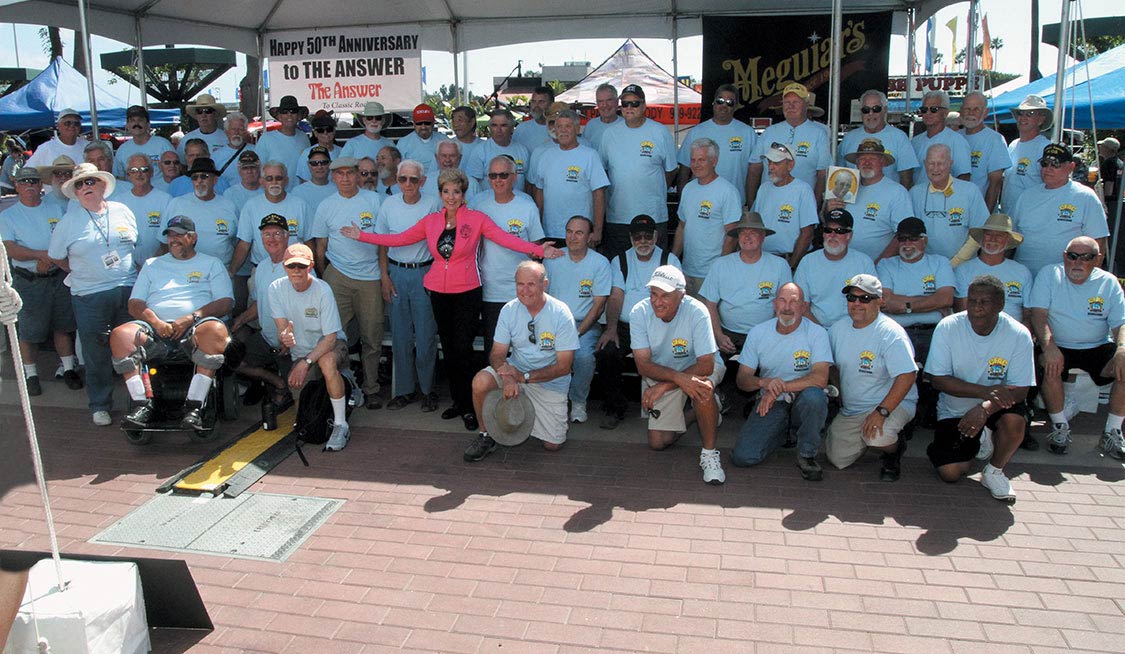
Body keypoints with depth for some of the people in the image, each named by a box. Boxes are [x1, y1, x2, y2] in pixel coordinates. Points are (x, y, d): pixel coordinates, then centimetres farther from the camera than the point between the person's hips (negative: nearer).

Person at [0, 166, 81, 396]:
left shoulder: (55, 209, 11)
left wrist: (49, 259, -14)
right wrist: (40, 254, -23)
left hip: (59, 277, 2)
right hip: (28, 281, -2)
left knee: (63, 325, 7)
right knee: (29, 330, 3)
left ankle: (69, 369, 18)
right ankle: (31, 374, 14)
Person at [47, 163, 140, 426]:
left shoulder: (122, 212, 9)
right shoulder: (68, 222, 2)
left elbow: (137, 245, 18)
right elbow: (56, 257, 11)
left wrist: (139, 273, 10)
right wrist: (81, 274, 8)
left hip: (129, 291, 2)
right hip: (90, 296, -2)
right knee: (96, 354, 3)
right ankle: (100, 406, 16)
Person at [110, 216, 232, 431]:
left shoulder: (211, 264, 20)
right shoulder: (152, 265, 28)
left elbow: (225, 302, 6)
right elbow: (134, 304, 17)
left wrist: (192, 318, -10)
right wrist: (156, 322, -5)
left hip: (194, 329, -3)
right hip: (157, 329, 3)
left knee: (216, 331, -38)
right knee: (120, 334, -27)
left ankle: (194, 407, -38)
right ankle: (143, 405, -28)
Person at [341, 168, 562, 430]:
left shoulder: (476, 219, -3)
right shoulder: (431, 221, 8)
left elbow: (505, 238, -15)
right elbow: (400, 238, 13)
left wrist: (537, 250, -29)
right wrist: (362, 236, 12)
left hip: (467, 292, -4)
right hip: (439, 292, 4)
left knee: (462, 351, -7)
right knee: (448, 350, 10)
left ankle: (468, 407, 7)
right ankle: (458, 402, 23)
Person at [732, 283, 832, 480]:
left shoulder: (816, 333, -8)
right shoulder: (758, 333, 1)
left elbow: (820, 379, -21)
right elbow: (742, 379, 0)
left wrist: (778, 388, -25)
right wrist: (764, 382, -23)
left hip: (802, 402, -2)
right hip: (770, 404, 3)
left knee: (814, 395, -39)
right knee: (742, 457, -17)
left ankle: (806, 455, -12)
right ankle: (783, 430, 16)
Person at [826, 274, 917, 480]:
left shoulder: (891, 333, -19)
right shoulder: (838, 329, 3)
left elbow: (907, 376, -28)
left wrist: (881, 411, -33)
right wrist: (837, 394, 12)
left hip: (893, 403, -6)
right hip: (850, 409, 6)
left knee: (877, 436, -35)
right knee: (837, 459, -1)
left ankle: (894, 451, 2)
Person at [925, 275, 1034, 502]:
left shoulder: (1019, 334, -15)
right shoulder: (947, 327, -15)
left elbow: (1020, 390, -17)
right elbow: (939, 380, -16)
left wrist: (985, 408, -36)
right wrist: (986, 391, -29)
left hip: (995, 407, 0)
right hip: (954, 410, 0)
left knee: (1015, 420, -34)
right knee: (949, 472, -13)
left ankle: (994, 472, -3)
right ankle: (980, 442, 22)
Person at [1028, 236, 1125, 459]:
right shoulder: (1049, 275, -2)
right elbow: (1038, 314, -11)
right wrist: (1049, 347, -28)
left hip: (1098, 347, 2)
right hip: (1058, 347, -2)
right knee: (1049, 367, -34)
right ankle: (1060, 427, -13)